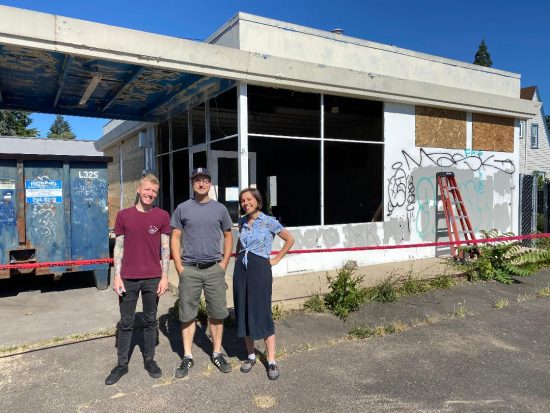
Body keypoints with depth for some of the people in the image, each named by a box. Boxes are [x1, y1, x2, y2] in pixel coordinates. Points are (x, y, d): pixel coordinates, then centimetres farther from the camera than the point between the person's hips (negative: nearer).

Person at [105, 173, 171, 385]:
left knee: (150, 321, 12)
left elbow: (165, 248, 2)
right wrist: (117, 276, -2)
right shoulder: (124, 215, 2)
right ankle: (122, 364, 23)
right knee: (126, 322, 10)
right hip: (128, 278, 0)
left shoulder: (162, 216, 0)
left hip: (153, 278, 0)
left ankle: (149, 360, 27)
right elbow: (119, 247, 4)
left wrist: (164, 277, -3)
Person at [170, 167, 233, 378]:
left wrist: (224, 264, 2)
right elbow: (175, 238, 3)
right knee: (187, 315, 7)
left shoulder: (220, 209, 5)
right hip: (189, 269, -1)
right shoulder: (183, 209, 2)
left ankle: (217, 354, 23)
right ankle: (187, 357, 20)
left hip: (214, 269, 1)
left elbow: (228, 237, 10)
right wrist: (179, 267, -4)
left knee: (217, 313, 8)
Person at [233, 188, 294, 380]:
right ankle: (251, 356, 22)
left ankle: (272, 361, 5)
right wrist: (237, 256, 15)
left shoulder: (269, 221, -5)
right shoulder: (242, 222, 10)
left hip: (259, 268, -5)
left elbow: (290, 239, 2)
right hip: (241, 269, 5)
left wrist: (276, 259, 0)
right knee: (243, 312, 7)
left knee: (261, 313, -5)